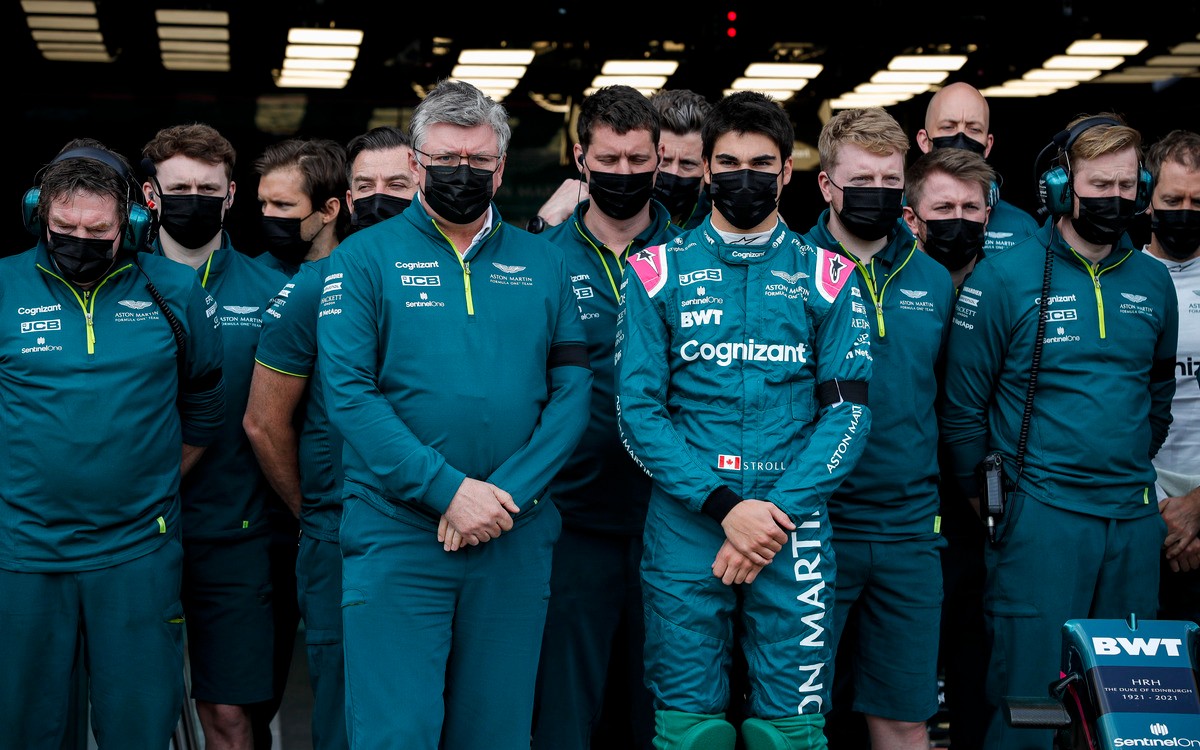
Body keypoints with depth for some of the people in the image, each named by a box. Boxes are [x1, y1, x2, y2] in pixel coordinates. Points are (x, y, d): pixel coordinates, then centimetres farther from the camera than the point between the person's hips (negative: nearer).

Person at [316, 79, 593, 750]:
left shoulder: (543, 263, 9)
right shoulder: (365, 259, 1)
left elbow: (573, 391, 2)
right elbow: (350, 393, -9)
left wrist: (507, 492, -12)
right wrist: (448, 490, -17)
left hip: (516, 538, 3)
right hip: (397, 536, -3)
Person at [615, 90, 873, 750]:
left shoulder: (827, 278, 7)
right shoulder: (657, 274, 5)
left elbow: (847, 411, 2)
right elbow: (637, 410, -1)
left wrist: (776, 513, -11)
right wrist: (723, 506, -11)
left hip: (794, 524, 1)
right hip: (684, 524, 0)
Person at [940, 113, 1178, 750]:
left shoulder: (1152, 280, 7)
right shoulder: (1003, 278, -7)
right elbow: (963, 403, -3)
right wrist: (982, 497, 1)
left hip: (1134, 517, 5)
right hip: (1039, 515, -5)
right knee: (1027, 694, -1)